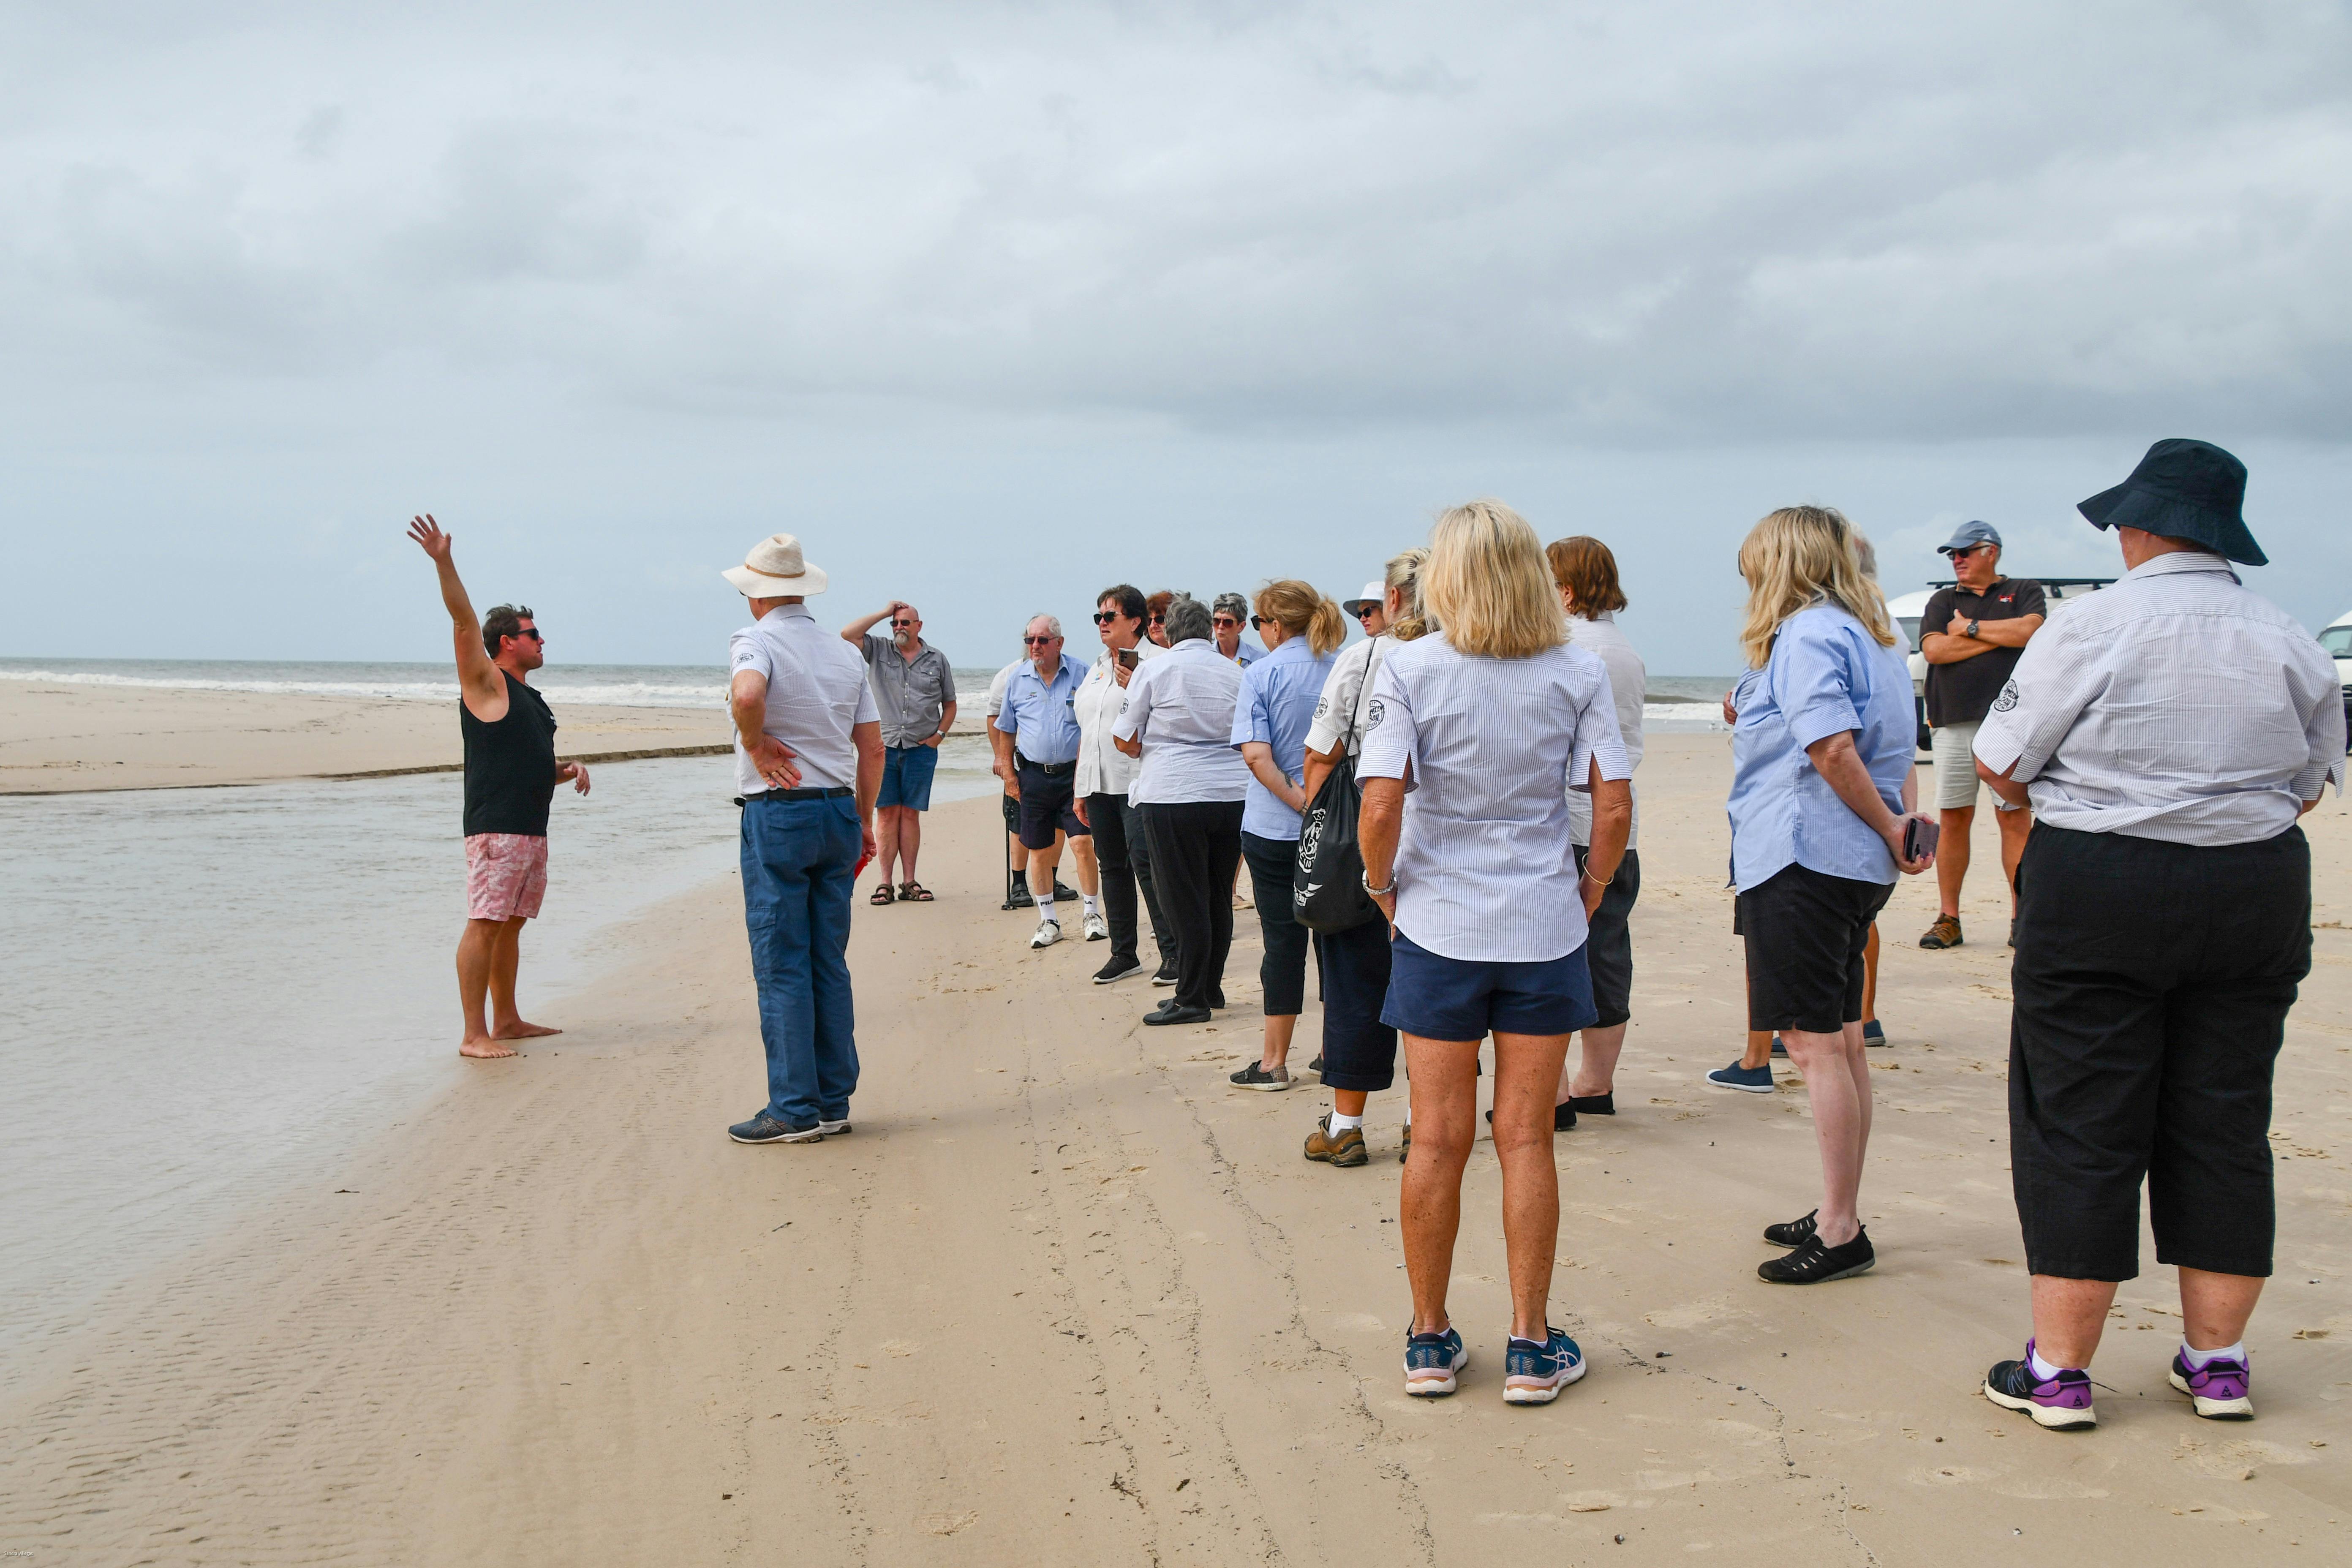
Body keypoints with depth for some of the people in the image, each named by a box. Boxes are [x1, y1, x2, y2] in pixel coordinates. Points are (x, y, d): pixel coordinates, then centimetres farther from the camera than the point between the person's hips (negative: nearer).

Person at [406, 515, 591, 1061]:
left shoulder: (531, 699, 22)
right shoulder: (485, 683, -1)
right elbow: (464, 622, -14)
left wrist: (570, 769, 11)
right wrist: (444, 562, -24)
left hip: (532, 827, 9)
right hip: (495, 826, -9)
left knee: (511, 924, 14)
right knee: (485, 924, -10)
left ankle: (506, 1020, 22)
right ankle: (474, 1035, -12)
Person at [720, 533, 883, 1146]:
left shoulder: (756, 640, -7)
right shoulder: (845, 653, 12)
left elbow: (746, 695, -31)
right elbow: (872, 747, 12)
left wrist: (757, 746, -13)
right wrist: (863, 820, 19)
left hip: (777, 814, -6)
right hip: (839, 812, 6)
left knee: (782, 968, -2)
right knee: (829, 963, 11)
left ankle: (795, 1109, 0)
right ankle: (834, 1102, 14)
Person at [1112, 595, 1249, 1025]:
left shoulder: (1154, 670, -2)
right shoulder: (1235, 672, 9)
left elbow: (1125, 739, 0)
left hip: (1174, 796, -5)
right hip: (1233, 793, 5)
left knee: (1185, 902, 0)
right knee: (1218, 897, 14)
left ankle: (1191, 1000, 4)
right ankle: (1211, 987, 23)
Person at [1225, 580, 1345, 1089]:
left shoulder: (1261, 674, -8)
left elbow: (1256, 754, -19)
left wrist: (1295, 798, -13)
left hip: (1276, 828, -3)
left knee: (1283, 938, 2)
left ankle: (1273, 1062, 9)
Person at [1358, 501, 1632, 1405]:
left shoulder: (1409, 670, -7)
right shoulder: (1577, 674, -1)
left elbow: (1380, 804, -16)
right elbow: (1614, 804, -6)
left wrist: (1383, 890, 0)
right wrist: (1590, 891, 8)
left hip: (1437, 927, -1)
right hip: (1543, 928, 1)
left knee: (1439, 1140, 7)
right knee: (1525, 1138, 8)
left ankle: (1430, 1341, 18)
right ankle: (1532, 1347, 13)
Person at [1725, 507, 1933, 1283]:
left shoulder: (1806, 635, -13)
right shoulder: (1873, 633, 17)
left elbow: (1833, 748, -24)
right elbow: (1897, 752, 14)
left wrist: (1887, 829, -15)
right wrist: (1904, 828, 2)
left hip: (1802, 862, -10)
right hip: (1853, 865, 10)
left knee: (1816, 1044, -5)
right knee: (1840, 1039, 16)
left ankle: (1840, 1233, 0)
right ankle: (1839, 1214, 25)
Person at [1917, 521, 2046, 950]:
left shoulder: (2024, 592, 12)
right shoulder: (1943, 601, 18)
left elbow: (2029, 631, -10)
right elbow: (1934, 650, 0)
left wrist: (1970, 627, -1)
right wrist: (1999, 635, -2)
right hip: (1952, 724, 3)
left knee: (2015, 818, -5)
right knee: (1953, 820, 2)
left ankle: (2022, 917, -1)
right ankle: (1948, 919, 6)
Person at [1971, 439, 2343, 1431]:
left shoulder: (2090, 630, -10)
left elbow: (1999, 764, -5)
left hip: (2096, 894, -4)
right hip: (2258, 894, 4)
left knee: (2079, 1127, 2)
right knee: (2225, 1126, 12)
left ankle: (2059, 1369, 6)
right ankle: (2217, 1361, 20)